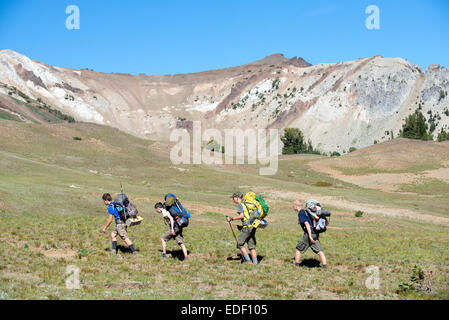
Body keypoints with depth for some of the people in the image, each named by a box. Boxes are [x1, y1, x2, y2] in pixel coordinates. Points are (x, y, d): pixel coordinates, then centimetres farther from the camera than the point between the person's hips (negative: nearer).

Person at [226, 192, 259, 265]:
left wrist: (231, 218, -10)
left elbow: (241, 216, -18)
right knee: (251, 245, 9)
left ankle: (247, 258, -4)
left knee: (240, 243, 2)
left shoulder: (240, 205, -5)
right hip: (253, 227, 8)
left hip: (247, 227, -8)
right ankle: (255, 262, 4)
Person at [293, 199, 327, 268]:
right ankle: (325, 266, -2)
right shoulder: (305, 211, 20)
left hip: (309, 233, -8)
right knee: (319, 251, 4)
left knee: (298, 249, 8)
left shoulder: (300, 213, -7)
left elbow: (307, 224, -17)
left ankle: (296, 265, 14)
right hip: (315, 234, 8)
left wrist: (310, 236, -22)